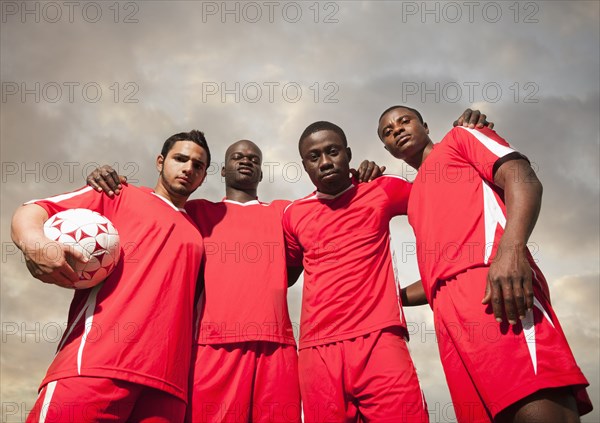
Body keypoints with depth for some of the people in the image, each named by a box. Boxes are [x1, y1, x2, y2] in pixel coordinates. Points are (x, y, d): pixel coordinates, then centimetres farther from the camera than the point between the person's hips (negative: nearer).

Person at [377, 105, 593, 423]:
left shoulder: (460, 139, 20)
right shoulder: (414, 200, 38)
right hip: (449, 313, 6)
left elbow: (523, 179, 1)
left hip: (493, 283, -6)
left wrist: (511, 249, -18)